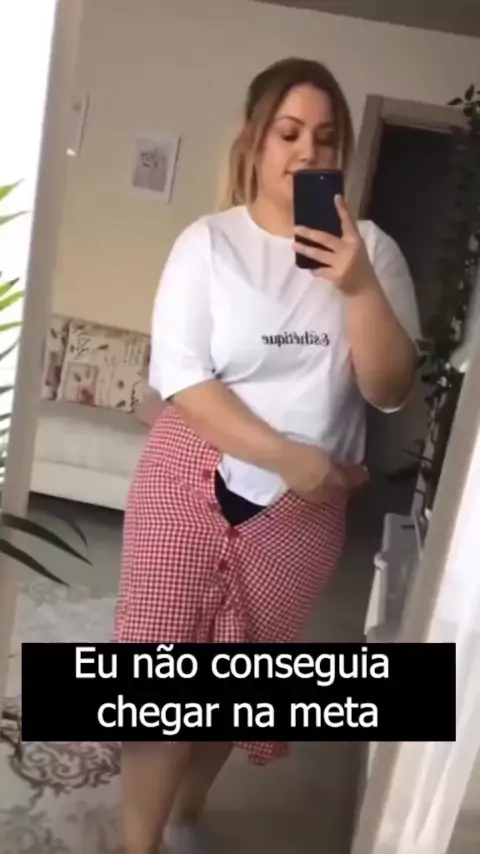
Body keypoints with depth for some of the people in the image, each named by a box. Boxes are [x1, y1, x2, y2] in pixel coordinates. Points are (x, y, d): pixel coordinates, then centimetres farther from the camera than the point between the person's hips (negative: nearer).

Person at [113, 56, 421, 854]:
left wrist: (357, 287, -21)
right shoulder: (209, 242, -6)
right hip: (195, 483, -2)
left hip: (306, 507, 2)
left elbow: (391, 390, -6)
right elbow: (180, 377, -13)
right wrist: (287, 456, -20)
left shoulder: (372, 251, -1)